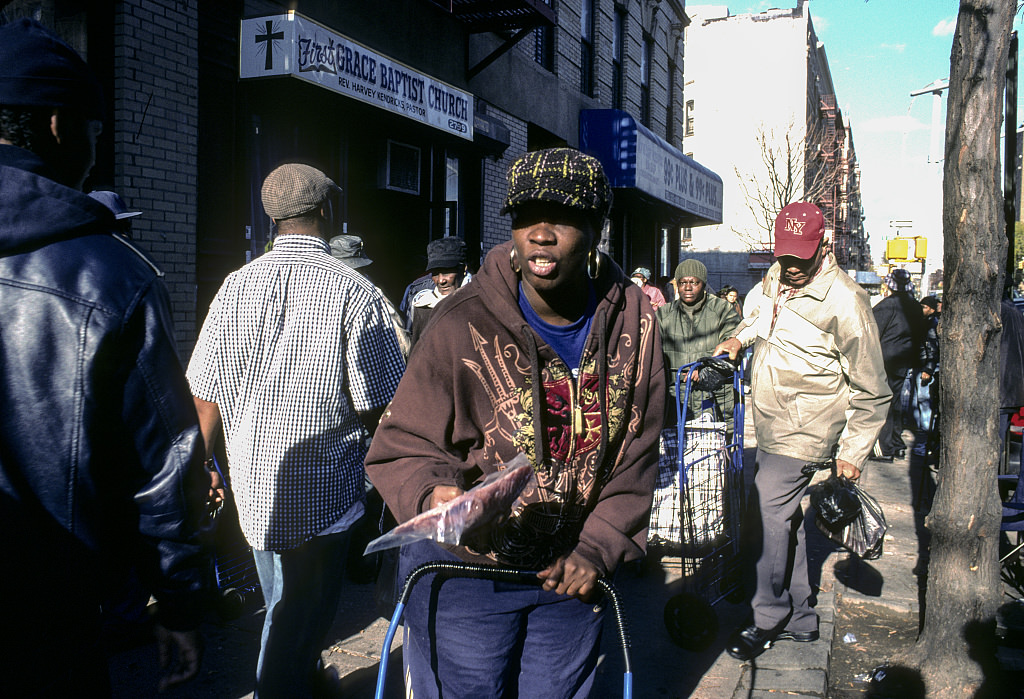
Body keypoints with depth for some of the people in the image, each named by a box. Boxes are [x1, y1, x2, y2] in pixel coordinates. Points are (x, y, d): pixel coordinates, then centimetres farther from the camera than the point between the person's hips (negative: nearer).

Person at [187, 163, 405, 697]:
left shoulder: (237, 285, -2)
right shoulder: (354, 291, -15)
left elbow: (206, 395, 2)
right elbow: (378, 407, -13)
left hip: (252, 478, 6)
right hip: (320, 487, -5)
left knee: (282, 601, 25)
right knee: (302, 608, 8)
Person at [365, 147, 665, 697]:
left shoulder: (632, 319, -6)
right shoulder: (463, 325, -19)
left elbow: (635, 454, 1)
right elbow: (403, 447, -13)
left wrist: (598, 548, -5)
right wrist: (433, 495, -34)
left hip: (573, 573, 4)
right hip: (464, 569, -3)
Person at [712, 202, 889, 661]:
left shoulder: (844, 301, -17)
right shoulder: (775, 279, 4)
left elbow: (870, 390, -11)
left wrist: (852, 453, -10)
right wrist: (739, 338, 11)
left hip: (804, 430, -8)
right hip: (770, 423, 8)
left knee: (772, 511, -9)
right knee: (785, 517, 14)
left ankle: (768, 620, 9)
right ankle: (800, 619, 28)